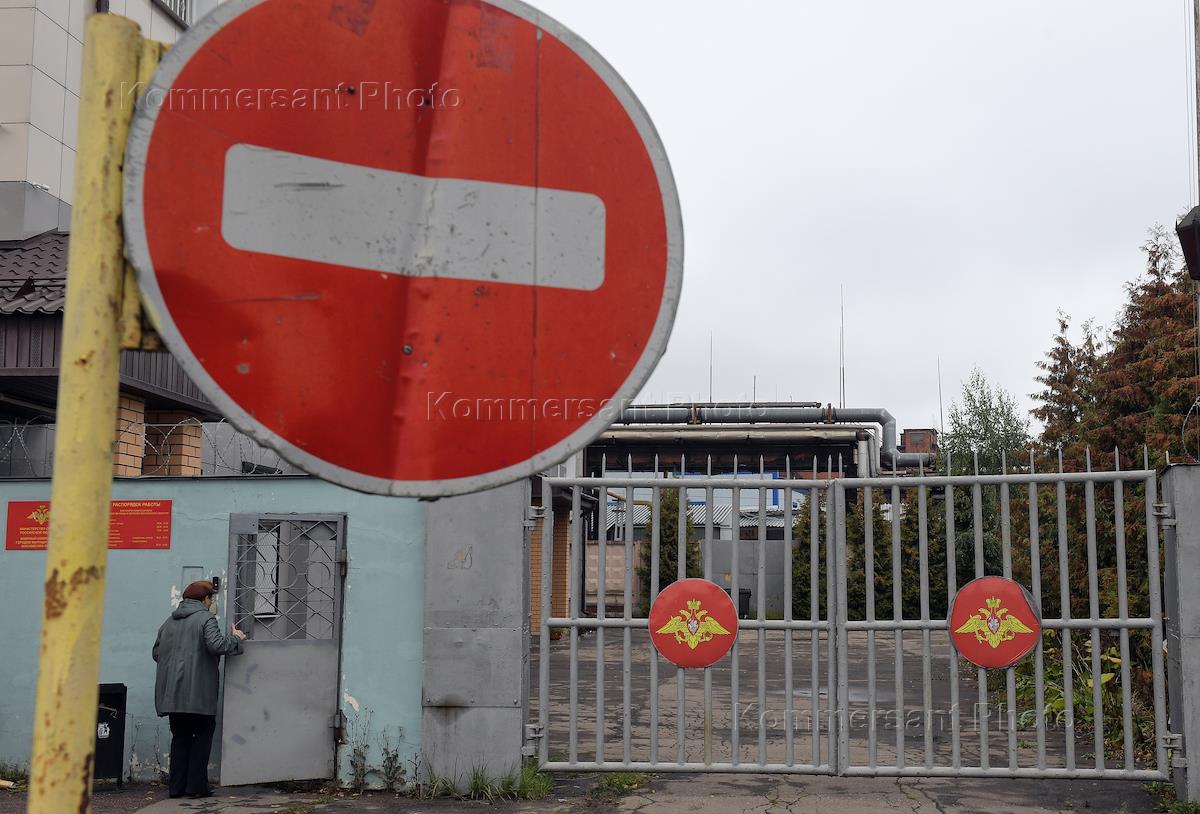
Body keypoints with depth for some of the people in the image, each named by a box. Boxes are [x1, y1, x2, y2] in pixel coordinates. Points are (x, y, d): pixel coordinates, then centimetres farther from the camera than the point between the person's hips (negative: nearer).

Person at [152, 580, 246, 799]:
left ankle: (177, 787, 11)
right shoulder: (206, 619, -6)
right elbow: (217, 645, -18)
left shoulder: (169, 622, 15)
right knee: (203, 735, 6)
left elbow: (157, 653, 18)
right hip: (197, 692, -6)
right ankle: (196, 785, 1)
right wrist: (235, 639, -2)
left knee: (180, 737, 13)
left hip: (172, 693, 6)